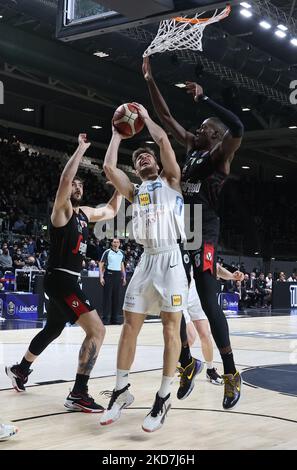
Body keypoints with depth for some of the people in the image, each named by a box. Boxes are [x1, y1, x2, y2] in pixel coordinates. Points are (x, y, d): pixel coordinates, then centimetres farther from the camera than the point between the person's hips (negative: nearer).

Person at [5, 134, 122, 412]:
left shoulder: (84, 213, 14)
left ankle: (20, 370, 46)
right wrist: (81, 150, -23)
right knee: (96, 330, -19)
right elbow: (64, 180, -28)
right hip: (60, 279, -10)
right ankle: (78, 394, -18)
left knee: (53, 330, 26)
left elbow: (111, 211, 29)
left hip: (69, 280, 10)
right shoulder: (62, 209, -9)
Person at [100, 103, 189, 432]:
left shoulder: (171, 181, 11)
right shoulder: (135, 192, 21)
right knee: (129, 326, 3)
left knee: (171, 328, -3)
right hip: (146, 260, 5)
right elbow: (108, 166, 8)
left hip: (170, 259, -4)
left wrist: (145, 117, 14)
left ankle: (163, 398, 3)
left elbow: (163, 140, -1)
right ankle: (121, 391, 15)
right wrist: (118, 133, 20)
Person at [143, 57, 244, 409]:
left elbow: (237, 128, -25)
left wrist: (203, 98, -20)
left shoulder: (221, 154, -3)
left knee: (208, 302, -10)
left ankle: (231, 373, 0)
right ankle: (187, 363, 21)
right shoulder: (192, 147, 17)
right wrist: (149, 79, 14)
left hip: (204, 231, -8)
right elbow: (166, 117, 19)